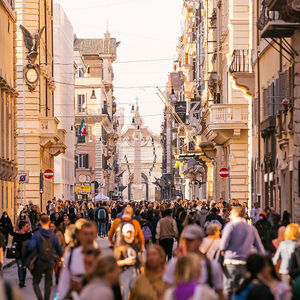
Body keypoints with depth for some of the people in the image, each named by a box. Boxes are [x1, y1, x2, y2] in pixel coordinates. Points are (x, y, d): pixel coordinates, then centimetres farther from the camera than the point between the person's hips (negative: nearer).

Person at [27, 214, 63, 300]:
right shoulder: (54, 236, -3)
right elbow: (59, 249, 6)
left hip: (39, 262, -2)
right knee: (48, 283, 14)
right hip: (50, 262, 2)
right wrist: (60, 255, 27)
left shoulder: (36, 234, -12)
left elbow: (30, 247, -24)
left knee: (35, 282, 7)